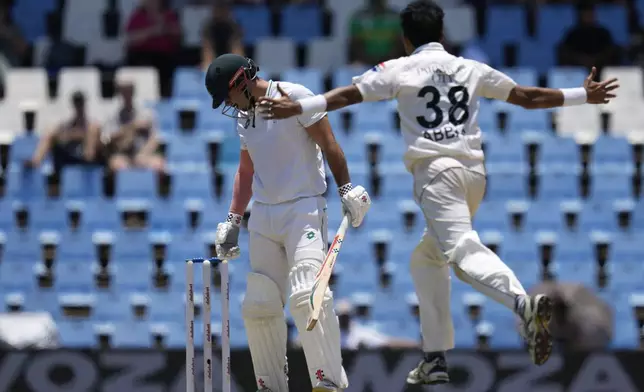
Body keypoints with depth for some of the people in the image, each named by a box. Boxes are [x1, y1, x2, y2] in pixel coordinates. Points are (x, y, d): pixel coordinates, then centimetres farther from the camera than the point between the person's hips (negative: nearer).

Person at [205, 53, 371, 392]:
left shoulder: (294, 97, -7)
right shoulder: (244, 117, 15)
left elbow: (328, 144, -9)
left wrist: (346, 190, -15)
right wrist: (233, 220, 19)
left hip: (304, 208, -7)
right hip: (263, 216, 8)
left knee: (306, 294, -21)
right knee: (258, 306, 3)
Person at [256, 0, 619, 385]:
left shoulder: (399, 70, 4)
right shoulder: (471, 69, 15)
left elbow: (347, 95, -8)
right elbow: (528, 96, 21)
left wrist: (296, 108, -10)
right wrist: (584, 96, 32)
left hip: (436, 172, -6)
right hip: (475, 170, 6)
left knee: (464, 250, -21)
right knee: (427, 257, 20)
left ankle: (524, 303, -50)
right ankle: (436, 357, 16)